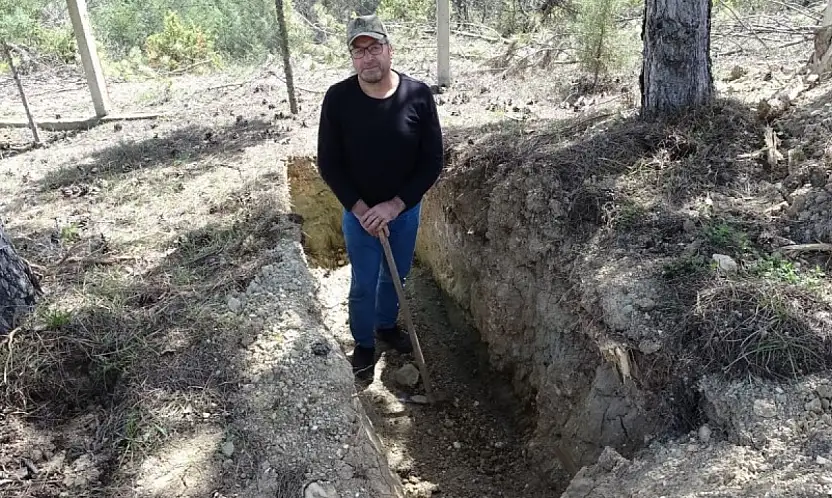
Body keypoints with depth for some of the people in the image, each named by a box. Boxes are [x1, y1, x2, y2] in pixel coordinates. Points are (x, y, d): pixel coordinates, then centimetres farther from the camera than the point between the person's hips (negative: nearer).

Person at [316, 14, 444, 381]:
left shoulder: (418, 95, -15)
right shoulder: (337, 99, -16)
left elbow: (433, 162, -11)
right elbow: (329, 165, -10)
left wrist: (395, 205, -17)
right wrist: (359, 209, -17)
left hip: (405, 210, 2)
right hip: (358, 213, -1)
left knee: (395, 277, 21)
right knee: (364, 285, 12)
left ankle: (387, 325, 48)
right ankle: (364, 343, 37)